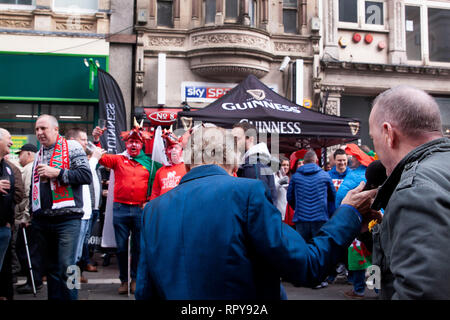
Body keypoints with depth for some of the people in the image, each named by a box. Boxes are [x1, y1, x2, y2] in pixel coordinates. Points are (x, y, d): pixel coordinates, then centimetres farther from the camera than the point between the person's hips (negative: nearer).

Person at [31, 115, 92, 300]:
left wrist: (57, 173, -15)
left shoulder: (71, 147, -1)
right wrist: (32, 212, 23)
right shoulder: (39, 154, 19)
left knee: (66, 267, -8)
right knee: (51, 267, 14)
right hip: (42, 220, 6)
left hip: (67, 218, -6)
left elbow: (86, 175, -12)